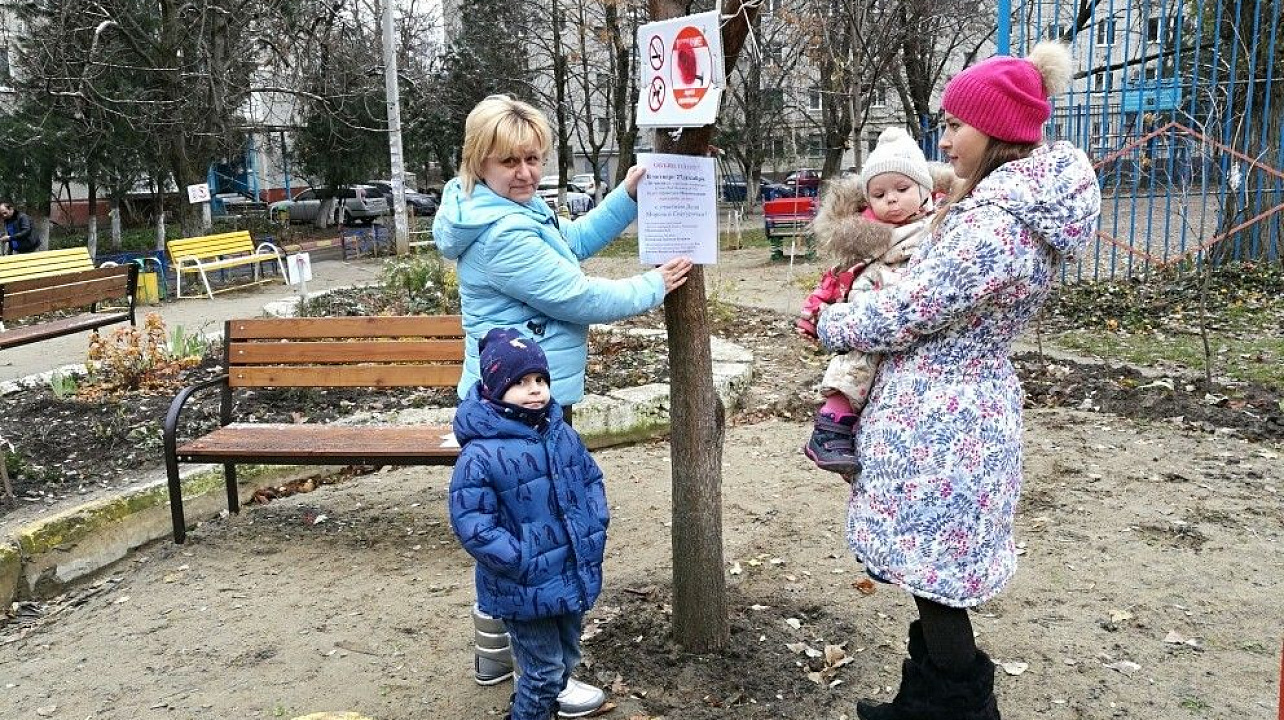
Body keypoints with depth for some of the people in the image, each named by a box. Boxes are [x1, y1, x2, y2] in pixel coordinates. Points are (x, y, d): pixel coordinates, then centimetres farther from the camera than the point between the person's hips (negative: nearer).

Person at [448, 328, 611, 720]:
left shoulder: (562, 433, 1)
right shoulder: (480, 454, -21)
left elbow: (592, 479, 13)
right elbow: (471, 523, -22)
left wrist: (595, 531, 1)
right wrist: (523, 562, -23)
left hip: (575, 575, 7)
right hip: (525, 589, -7)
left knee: (566, 661, 23)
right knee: (544, 671, 5)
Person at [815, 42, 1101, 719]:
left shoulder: (990, 225, -24)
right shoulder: (1030, 205, 8)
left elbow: (901, 316, -19)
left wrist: (828, 322, -1)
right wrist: (855, 305, 11)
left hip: (938, 424, -10)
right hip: (963, 410, 10)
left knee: (936, 579, 5)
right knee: (934, 576, 20)